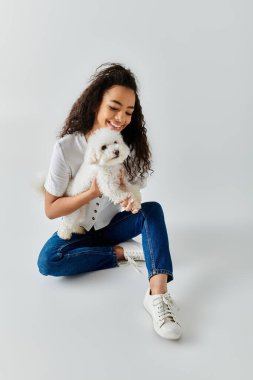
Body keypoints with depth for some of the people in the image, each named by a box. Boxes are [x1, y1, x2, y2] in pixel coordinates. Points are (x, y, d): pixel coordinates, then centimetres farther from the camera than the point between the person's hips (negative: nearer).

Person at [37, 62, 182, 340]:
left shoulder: (130, 145, -13)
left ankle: (157, 294, -37)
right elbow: (51, 209, -18)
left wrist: (129, 196, -26)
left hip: (112, 224, 2)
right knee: (48, 261, -29)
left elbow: (133, 192, -1)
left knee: (153, 210, -25)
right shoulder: (66, 147, -23)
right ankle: (122, 252, -15)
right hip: (78, 230, -2)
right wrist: (93, 192, -31)